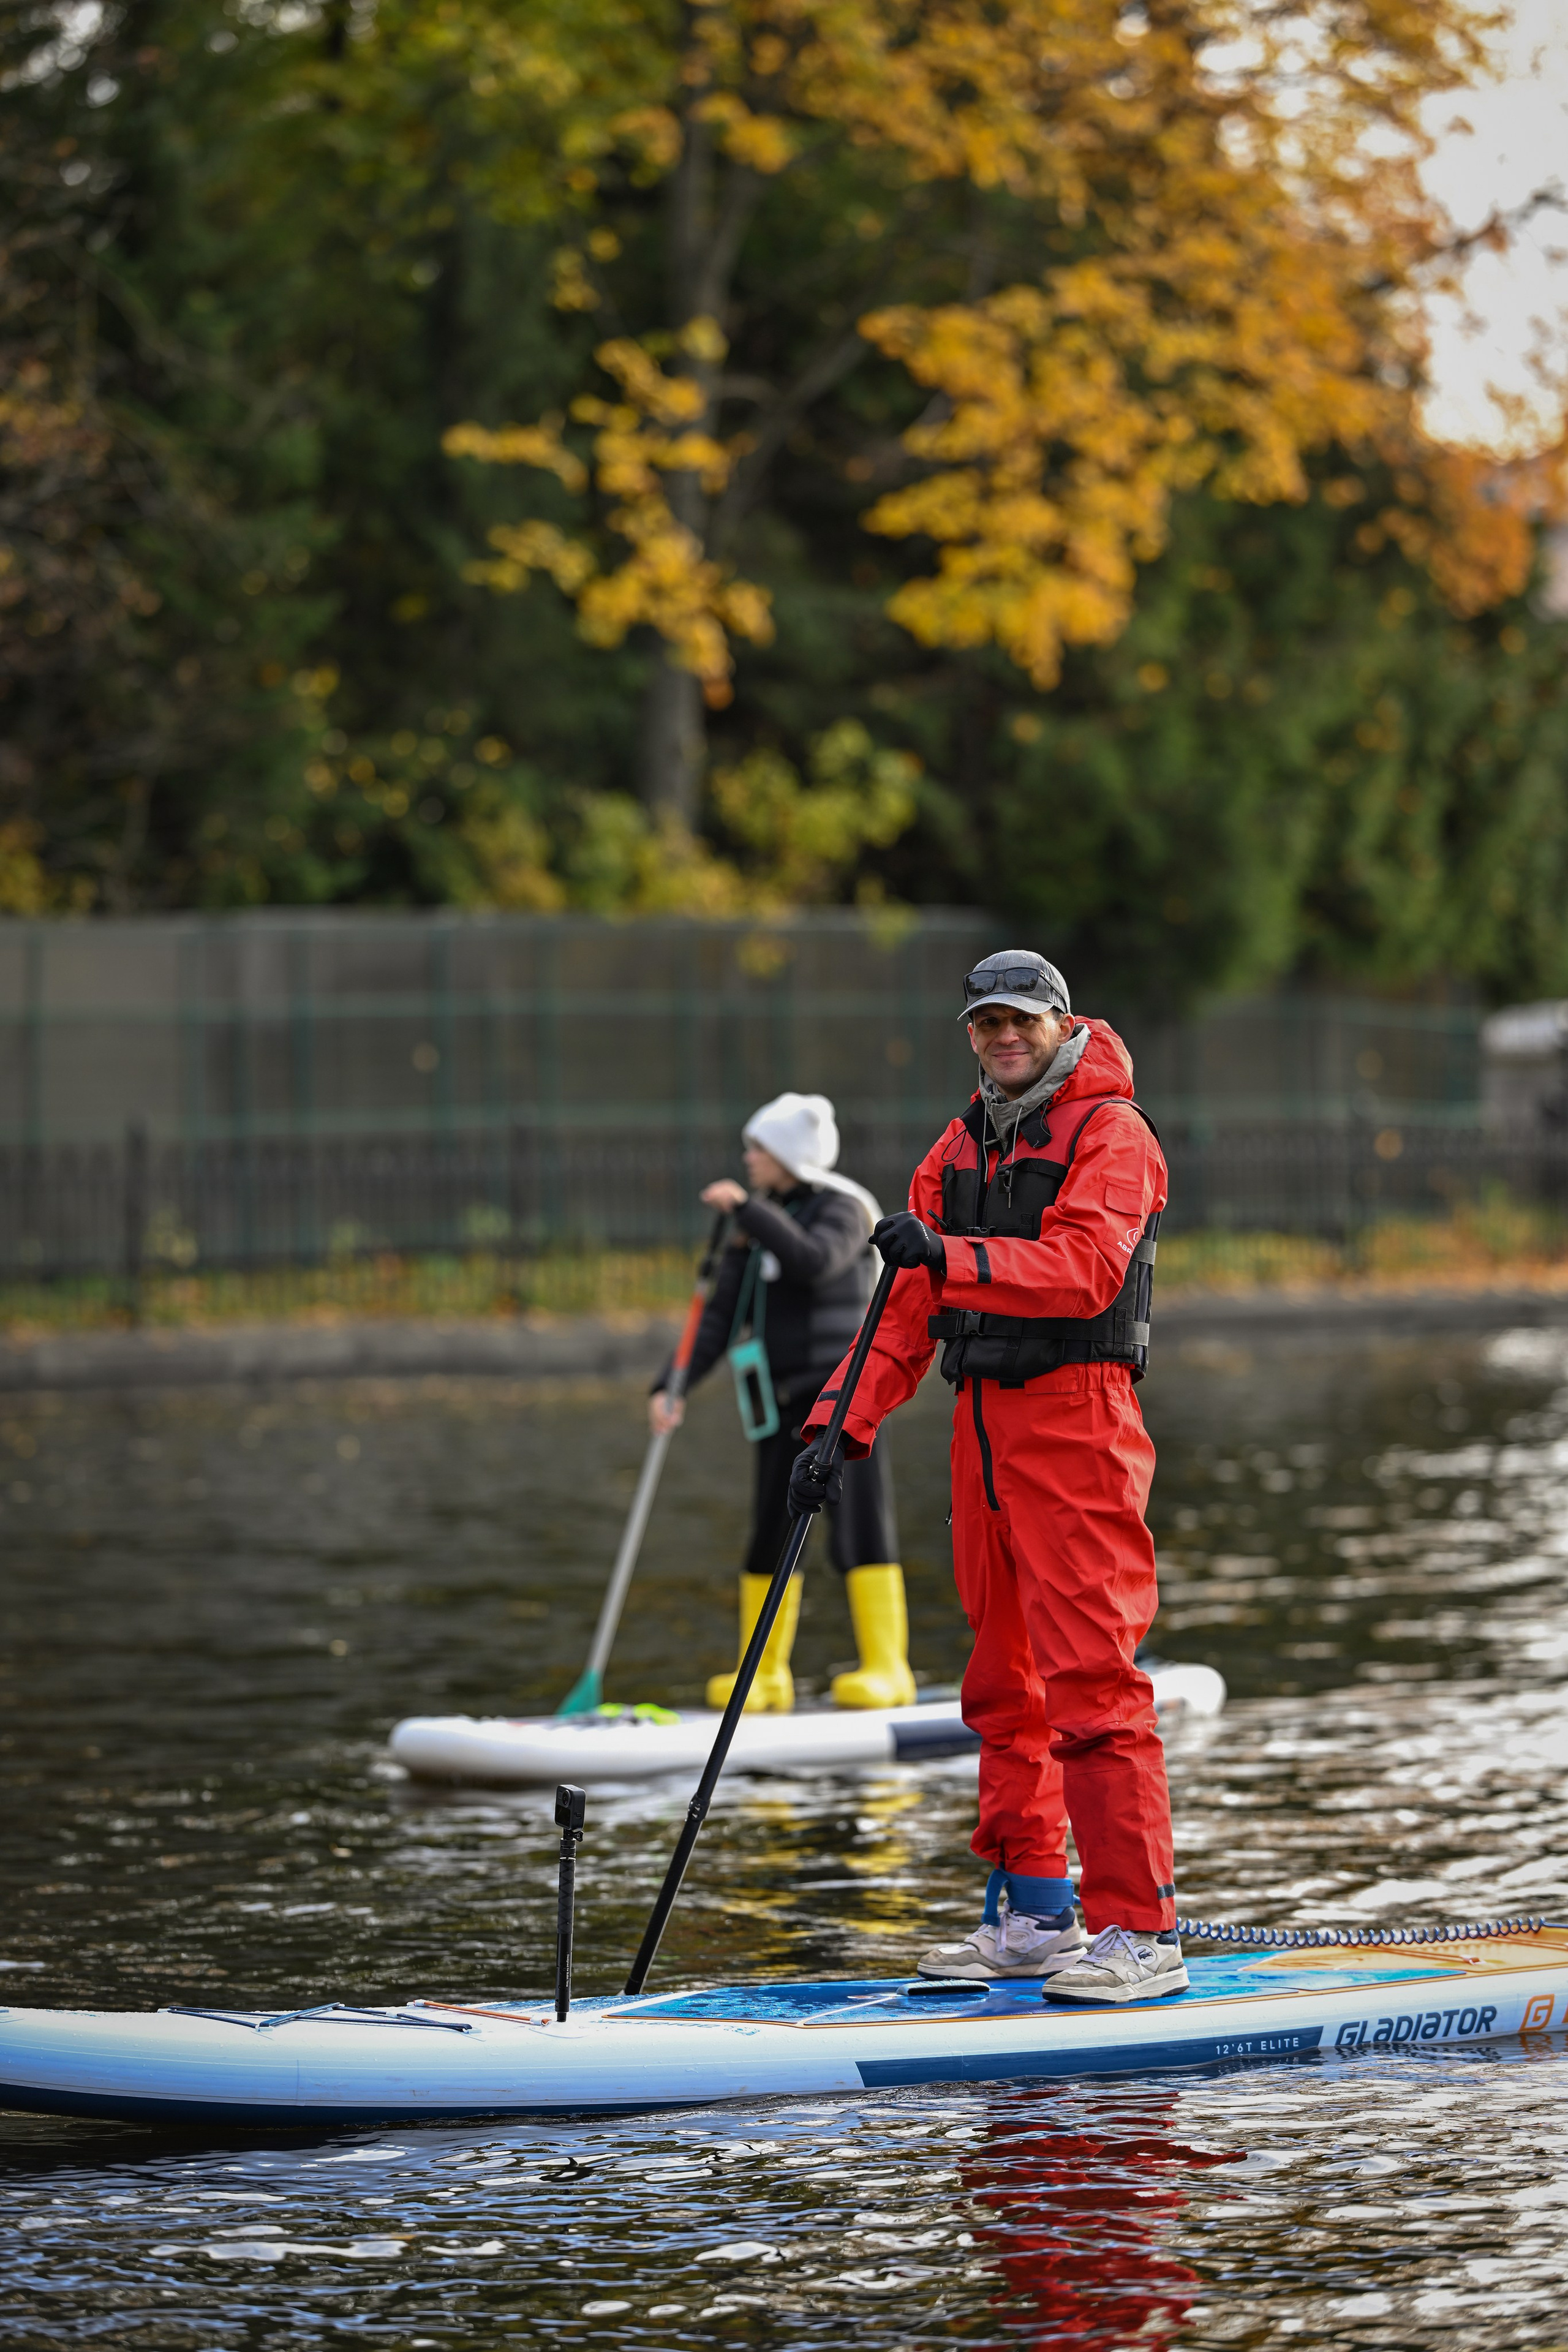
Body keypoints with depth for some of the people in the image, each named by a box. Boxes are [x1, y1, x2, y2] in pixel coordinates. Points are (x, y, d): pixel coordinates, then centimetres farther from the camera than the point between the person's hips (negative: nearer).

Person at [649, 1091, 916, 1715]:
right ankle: (763, 1676, 13)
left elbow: (812, 1262, -28)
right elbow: (721, 1318, 7)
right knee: (771, 1538, 7)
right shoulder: (756, 1227, 13)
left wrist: (748, 1209, -26)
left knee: (858, 1527, -11)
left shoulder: (841, 1209, -6)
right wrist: (673, 1387, -4)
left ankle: (887, 1670, -10)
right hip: (783, 1401, 7)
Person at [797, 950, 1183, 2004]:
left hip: (1077, 1422, -8)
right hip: (985, 1425, 8)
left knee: (1091, 1677, -14)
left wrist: (952, 1256, -32)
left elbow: (1086, 1269, -22)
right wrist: (842, 1427, 8)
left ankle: (1142, 1931, -15)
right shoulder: (962, 1149, 18)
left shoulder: (1109, 1134, -6)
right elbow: (909, 1310, 17)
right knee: (1006, 1679, 11)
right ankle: (1035, 1916, 18)